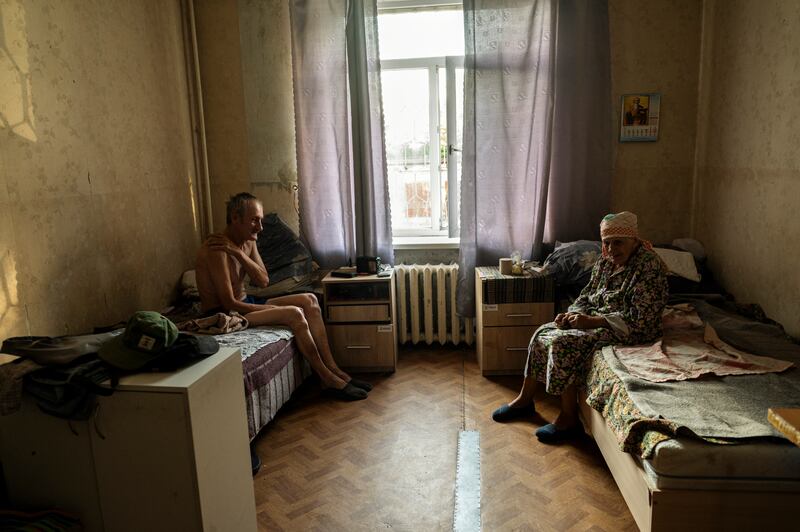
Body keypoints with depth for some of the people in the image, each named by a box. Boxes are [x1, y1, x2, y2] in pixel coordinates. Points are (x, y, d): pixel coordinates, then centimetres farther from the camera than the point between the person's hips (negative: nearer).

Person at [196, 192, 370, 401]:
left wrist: (238, 254, -18)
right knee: (294, 314, -27)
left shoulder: (248, 242, 5)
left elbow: (263, 281, -5)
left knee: (309, 300, -6)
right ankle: (328, 380, -15)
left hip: (245, 303, 9)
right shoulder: (217, 249, -22)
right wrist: (276, 310, -19)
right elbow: (229, 303, -25)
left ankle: (334, 370, -9)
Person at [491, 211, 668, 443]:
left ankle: (569, 419, -15)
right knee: (543, 332, -4)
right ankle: (525, 399, 7)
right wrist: (572, 314, -8)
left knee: (563, 343, -26)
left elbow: (638, 320, -24)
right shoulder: (605, 262, 7)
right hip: (596, 319, 9)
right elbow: (586, 297, 14)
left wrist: (591, 322, -26)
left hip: (627, 332, -9)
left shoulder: (649, 266, -18)